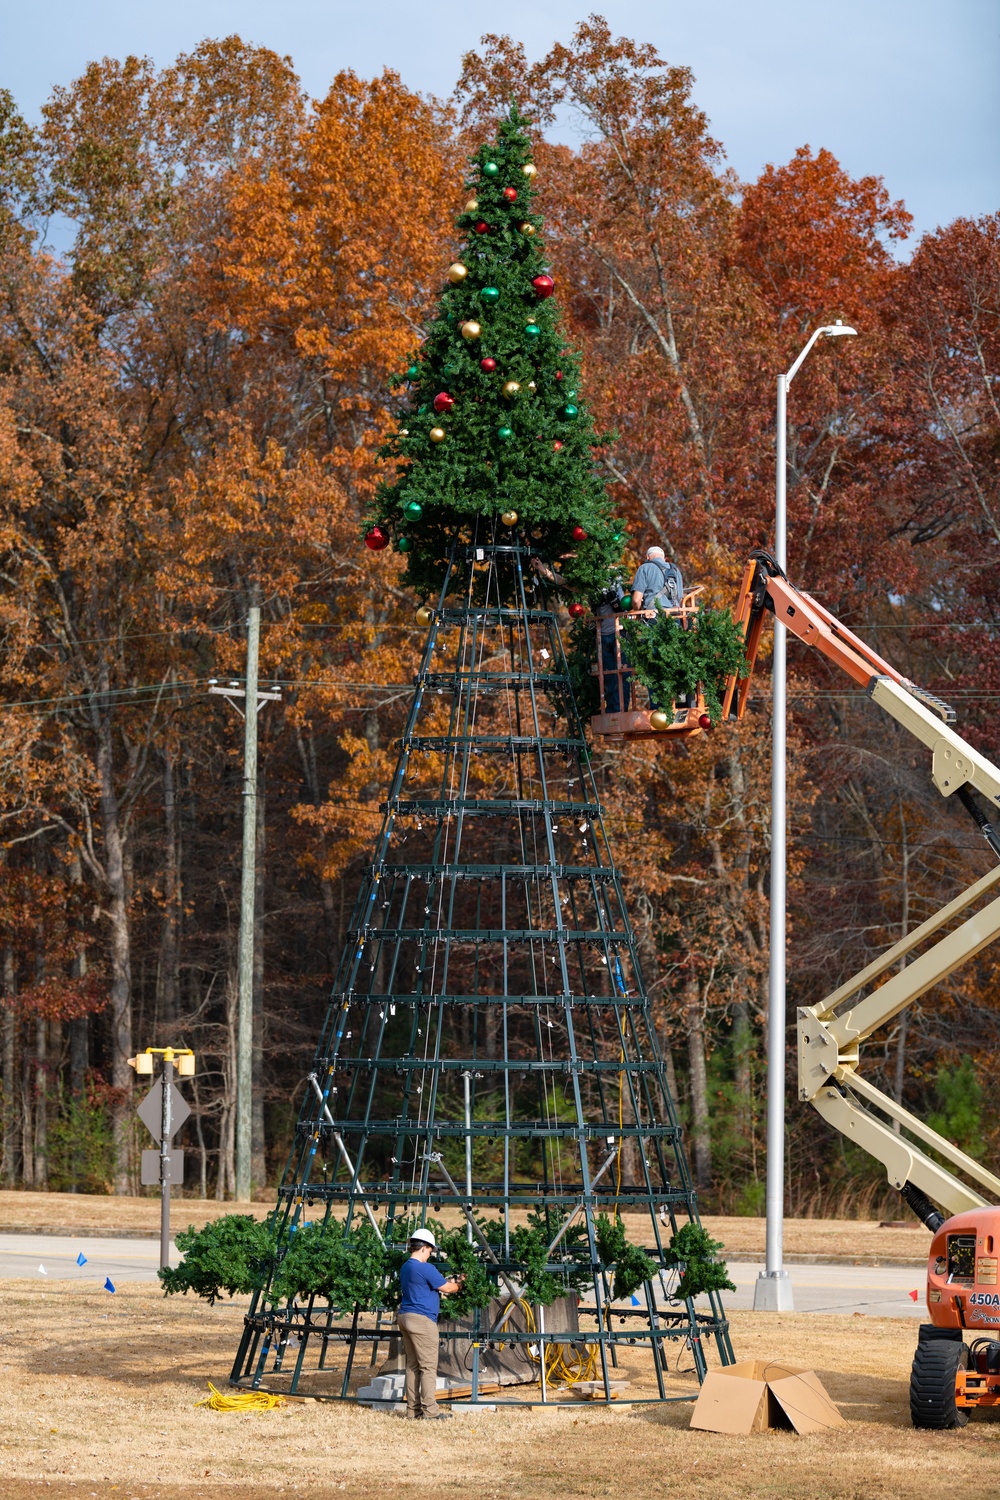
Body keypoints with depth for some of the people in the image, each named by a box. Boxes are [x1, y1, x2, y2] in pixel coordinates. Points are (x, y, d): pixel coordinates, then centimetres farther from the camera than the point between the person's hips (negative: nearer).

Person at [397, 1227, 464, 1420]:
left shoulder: (406, 1267, 14)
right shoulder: (425, 1268, -14)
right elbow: (447, 1288, -7)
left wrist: (447, 1286, 22)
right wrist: (460, 1283, 12)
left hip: (405, 1317, 9)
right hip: (422, 1319, -9)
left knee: (412, 1365, 11)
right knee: (428, 1366, -6)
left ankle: (413, 1408, 13)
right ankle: (430, 1411, -6)